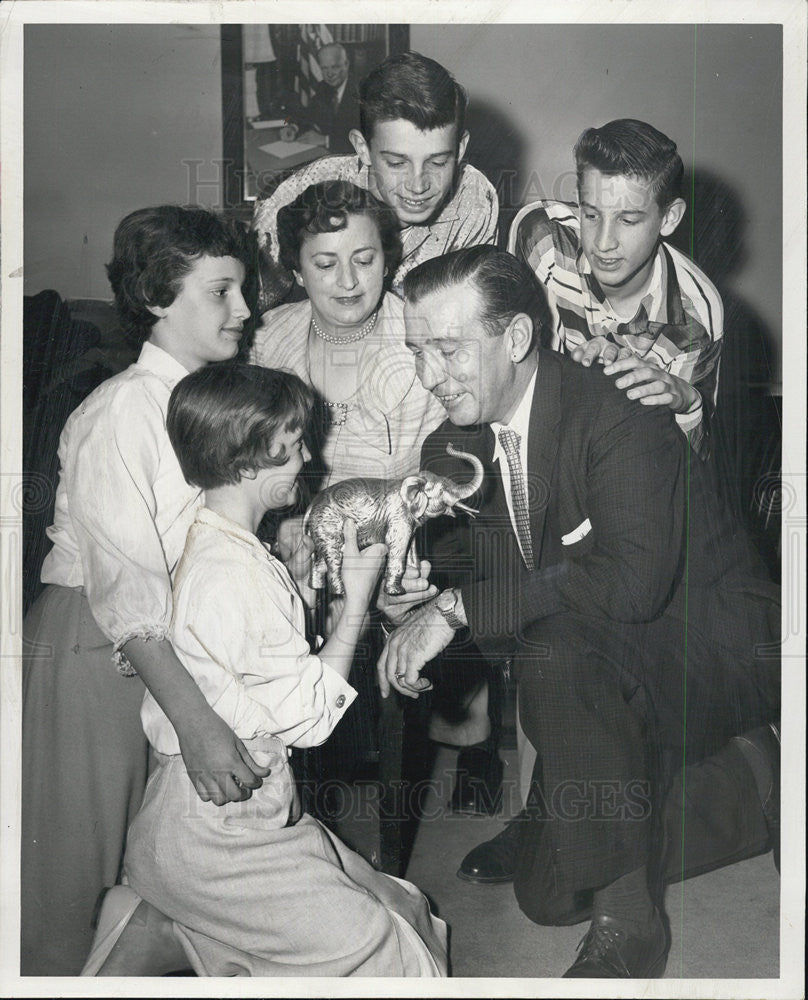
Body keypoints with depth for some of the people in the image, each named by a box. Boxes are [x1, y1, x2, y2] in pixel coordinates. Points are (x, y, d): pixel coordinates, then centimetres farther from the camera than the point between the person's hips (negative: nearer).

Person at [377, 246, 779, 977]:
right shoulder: (452, 449, 0)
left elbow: (634, 580, -36)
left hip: (709, 646, -8)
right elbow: (457, 572, 2)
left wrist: (459, 608, -32)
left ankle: (625, 919, -19)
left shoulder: (617, 414, -23)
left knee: (557, 650, -36)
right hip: (598, 676, 8)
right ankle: (750, 782, 19)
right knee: (547, 895, 5)